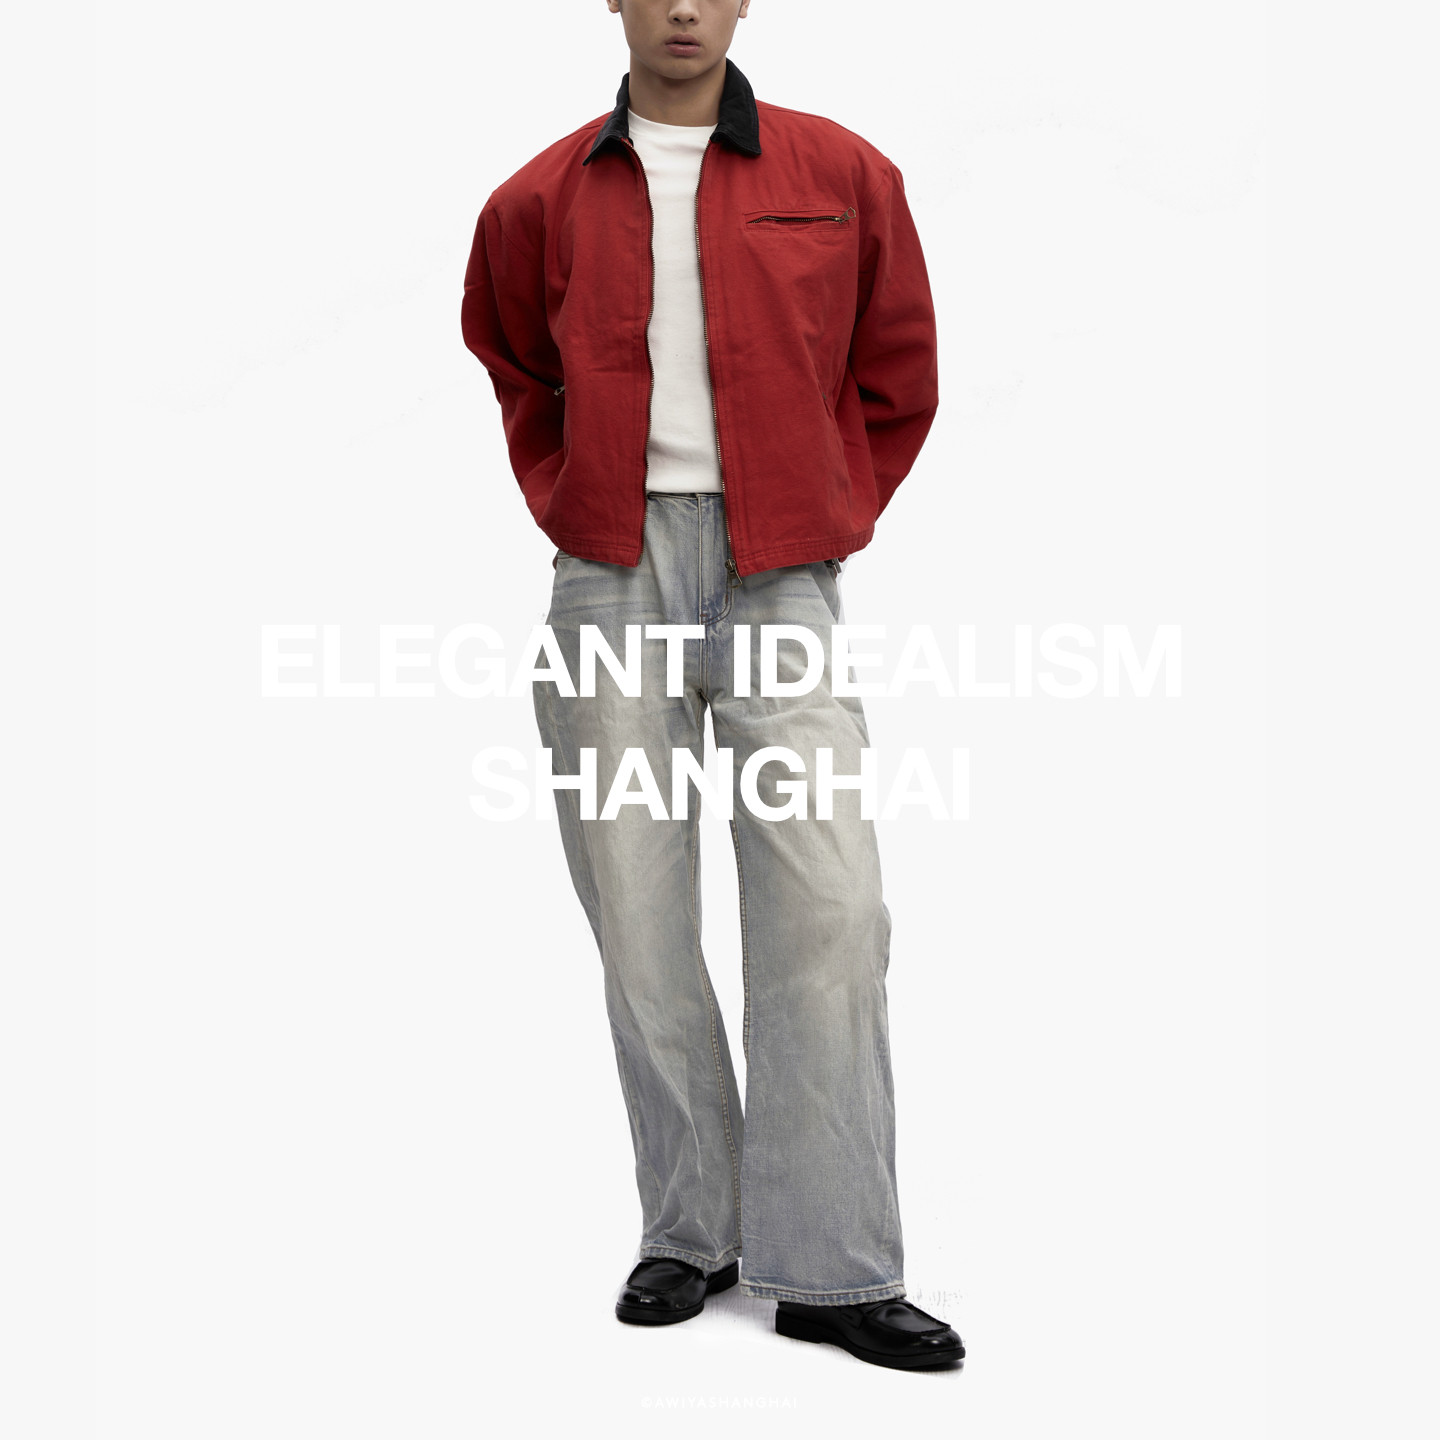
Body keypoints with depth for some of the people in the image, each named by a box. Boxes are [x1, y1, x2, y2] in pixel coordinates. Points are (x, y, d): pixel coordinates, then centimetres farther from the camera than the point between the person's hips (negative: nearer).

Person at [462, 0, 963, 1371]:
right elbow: (511, 369, 25)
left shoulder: (843, 175, 6)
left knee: (825, 911, -9)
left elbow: (894, 377, 16)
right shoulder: (541, 200, 9)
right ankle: (689, 1233, 18)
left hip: (776, 578, -1)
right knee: (640, 921, 3)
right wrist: (569, 510, 13)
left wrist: (832, 521, 7)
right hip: (608, 584, 1)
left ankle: (830, 1271, 0)